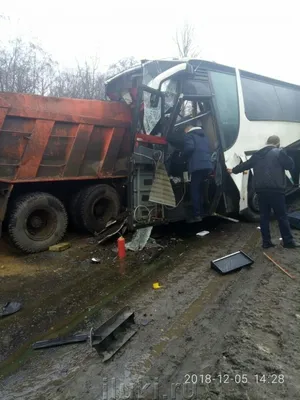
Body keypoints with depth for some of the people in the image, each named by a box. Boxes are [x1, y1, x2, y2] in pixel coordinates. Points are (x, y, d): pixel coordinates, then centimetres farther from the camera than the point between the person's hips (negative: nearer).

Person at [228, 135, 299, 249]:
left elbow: (245, 164, 24)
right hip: (276, 189, -5)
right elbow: (291, 165, -1)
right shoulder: (279, 152, -3)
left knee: (264, 216, 11)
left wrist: (233, 170, 41)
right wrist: (285, 156, 18)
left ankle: (266, 241, 15)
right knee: (282, 216, 4)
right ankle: (288, 241, 12)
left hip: (261, 190, 5)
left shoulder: (257, 154, 13)